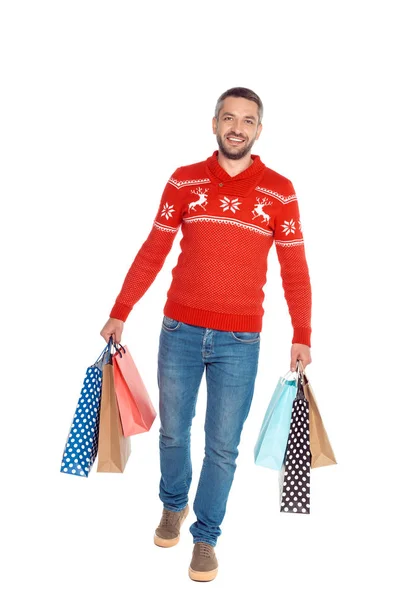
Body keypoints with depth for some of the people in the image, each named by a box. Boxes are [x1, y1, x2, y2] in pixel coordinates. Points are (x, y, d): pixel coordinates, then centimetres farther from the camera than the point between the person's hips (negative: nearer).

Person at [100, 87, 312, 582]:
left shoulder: (279, 192, -1)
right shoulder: (184, 181, 2)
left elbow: (294, 270, 1)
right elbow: (152, 252, 4)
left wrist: (302, 336, -3)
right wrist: (119, 314, 3)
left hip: (240, 341, -1)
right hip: (179, 332, 1)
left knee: (223, 446, 5)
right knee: (172, 431, 15)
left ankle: (205, 536, 25)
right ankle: (173, 506, 42)